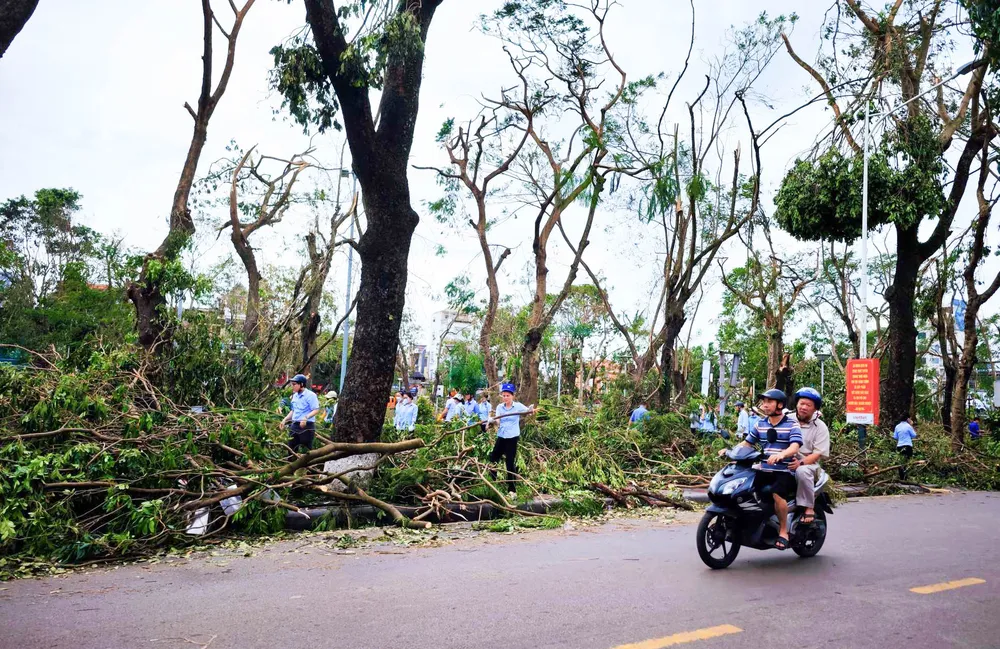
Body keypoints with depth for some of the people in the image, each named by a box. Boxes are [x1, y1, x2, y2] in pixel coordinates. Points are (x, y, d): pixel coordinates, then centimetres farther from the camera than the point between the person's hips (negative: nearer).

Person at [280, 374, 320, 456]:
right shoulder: (295, 395, 14)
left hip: (307, 426, -8)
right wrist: (285, 419, 14)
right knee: (291, 449, 10)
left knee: (306, 450, -3)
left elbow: (316, 410, -17)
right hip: (294, 425, 8)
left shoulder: (310, 395, -11)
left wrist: (306, 418, -30)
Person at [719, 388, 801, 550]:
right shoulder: (760, 424, 15)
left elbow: (795, 446, -18)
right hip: (764, 470, 6)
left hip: (785, 471, -6)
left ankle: (783, 531, -14)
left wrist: (781, 454, -39)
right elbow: (747, 442, 18)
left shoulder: (792, 425, -2)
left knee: (778, 493, -33)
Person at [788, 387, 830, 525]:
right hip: (784, 462, 3)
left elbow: (818, 454, -7)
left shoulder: (820, 427, 2)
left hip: (808, 464, -2)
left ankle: (809, 508, -22)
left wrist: (801, 463, -24)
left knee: (802, 471, -39)